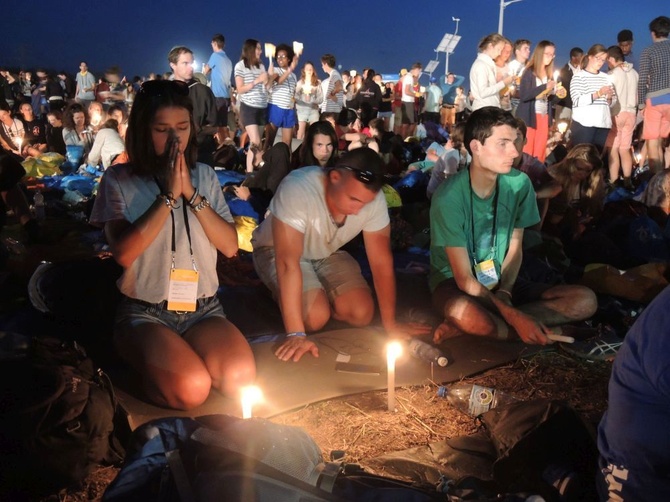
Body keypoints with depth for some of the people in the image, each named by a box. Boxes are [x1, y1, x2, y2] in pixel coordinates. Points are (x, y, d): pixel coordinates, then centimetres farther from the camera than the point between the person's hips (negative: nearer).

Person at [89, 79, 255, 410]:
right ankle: (145, 358, 3)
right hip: (145, 312, -3)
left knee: (241, 377, -24)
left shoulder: (204, 175, 8)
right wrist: (168, 195, -17)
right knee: (190, 389, -27)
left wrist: (191, 194, -12)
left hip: (203, 308, 3)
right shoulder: (119, 179, -2)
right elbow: (124, 253, -16)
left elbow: (230, 246, -2)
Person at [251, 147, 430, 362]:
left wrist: (390, 324, -19)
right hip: (277, 250, -4)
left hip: (327, 253, 4)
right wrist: (296, 333, -40)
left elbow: (381, 262, -17)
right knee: (315, 316, -26)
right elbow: (289, 262, -39)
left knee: (362, 313, -14)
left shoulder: (373, 199, -24)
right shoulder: (297, 189, -38)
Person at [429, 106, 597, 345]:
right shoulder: (449, 197, -21)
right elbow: (464, 279, -21)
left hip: (501, 283, 8)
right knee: (464, 312, -45)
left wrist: (504, 292, -15)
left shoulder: (519, 184, -7)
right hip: (453, 284, -8)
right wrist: (514, 317, -28)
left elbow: (514, 248, 3)